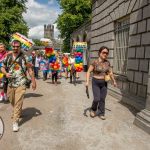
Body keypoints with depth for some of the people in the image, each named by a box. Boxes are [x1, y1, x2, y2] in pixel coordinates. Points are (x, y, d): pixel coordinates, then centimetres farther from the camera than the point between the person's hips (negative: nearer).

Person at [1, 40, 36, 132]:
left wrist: (33, 81, -2)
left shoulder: (24, 57, -5)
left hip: (21, 84, -5)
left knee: (18, 102, -9)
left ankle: (15, 122, -1)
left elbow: (30, 70, -2)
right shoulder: (8, 57, 6)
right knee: (12, 101, 19)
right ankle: (18, 113, 46)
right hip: (11, 83, 5)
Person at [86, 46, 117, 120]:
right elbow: (88, 72, -13)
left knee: (102, 99, 7)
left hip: (104, 83, 4)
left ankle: (101, 113, 21)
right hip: (95, 83, -4)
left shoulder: (107, 62, -1)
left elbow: (110, 72, 9)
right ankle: (93, 109, 20)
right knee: (97, 99, -10)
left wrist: (114, 81, 10)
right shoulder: (95, 62, -15)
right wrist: (87, 82, -22)